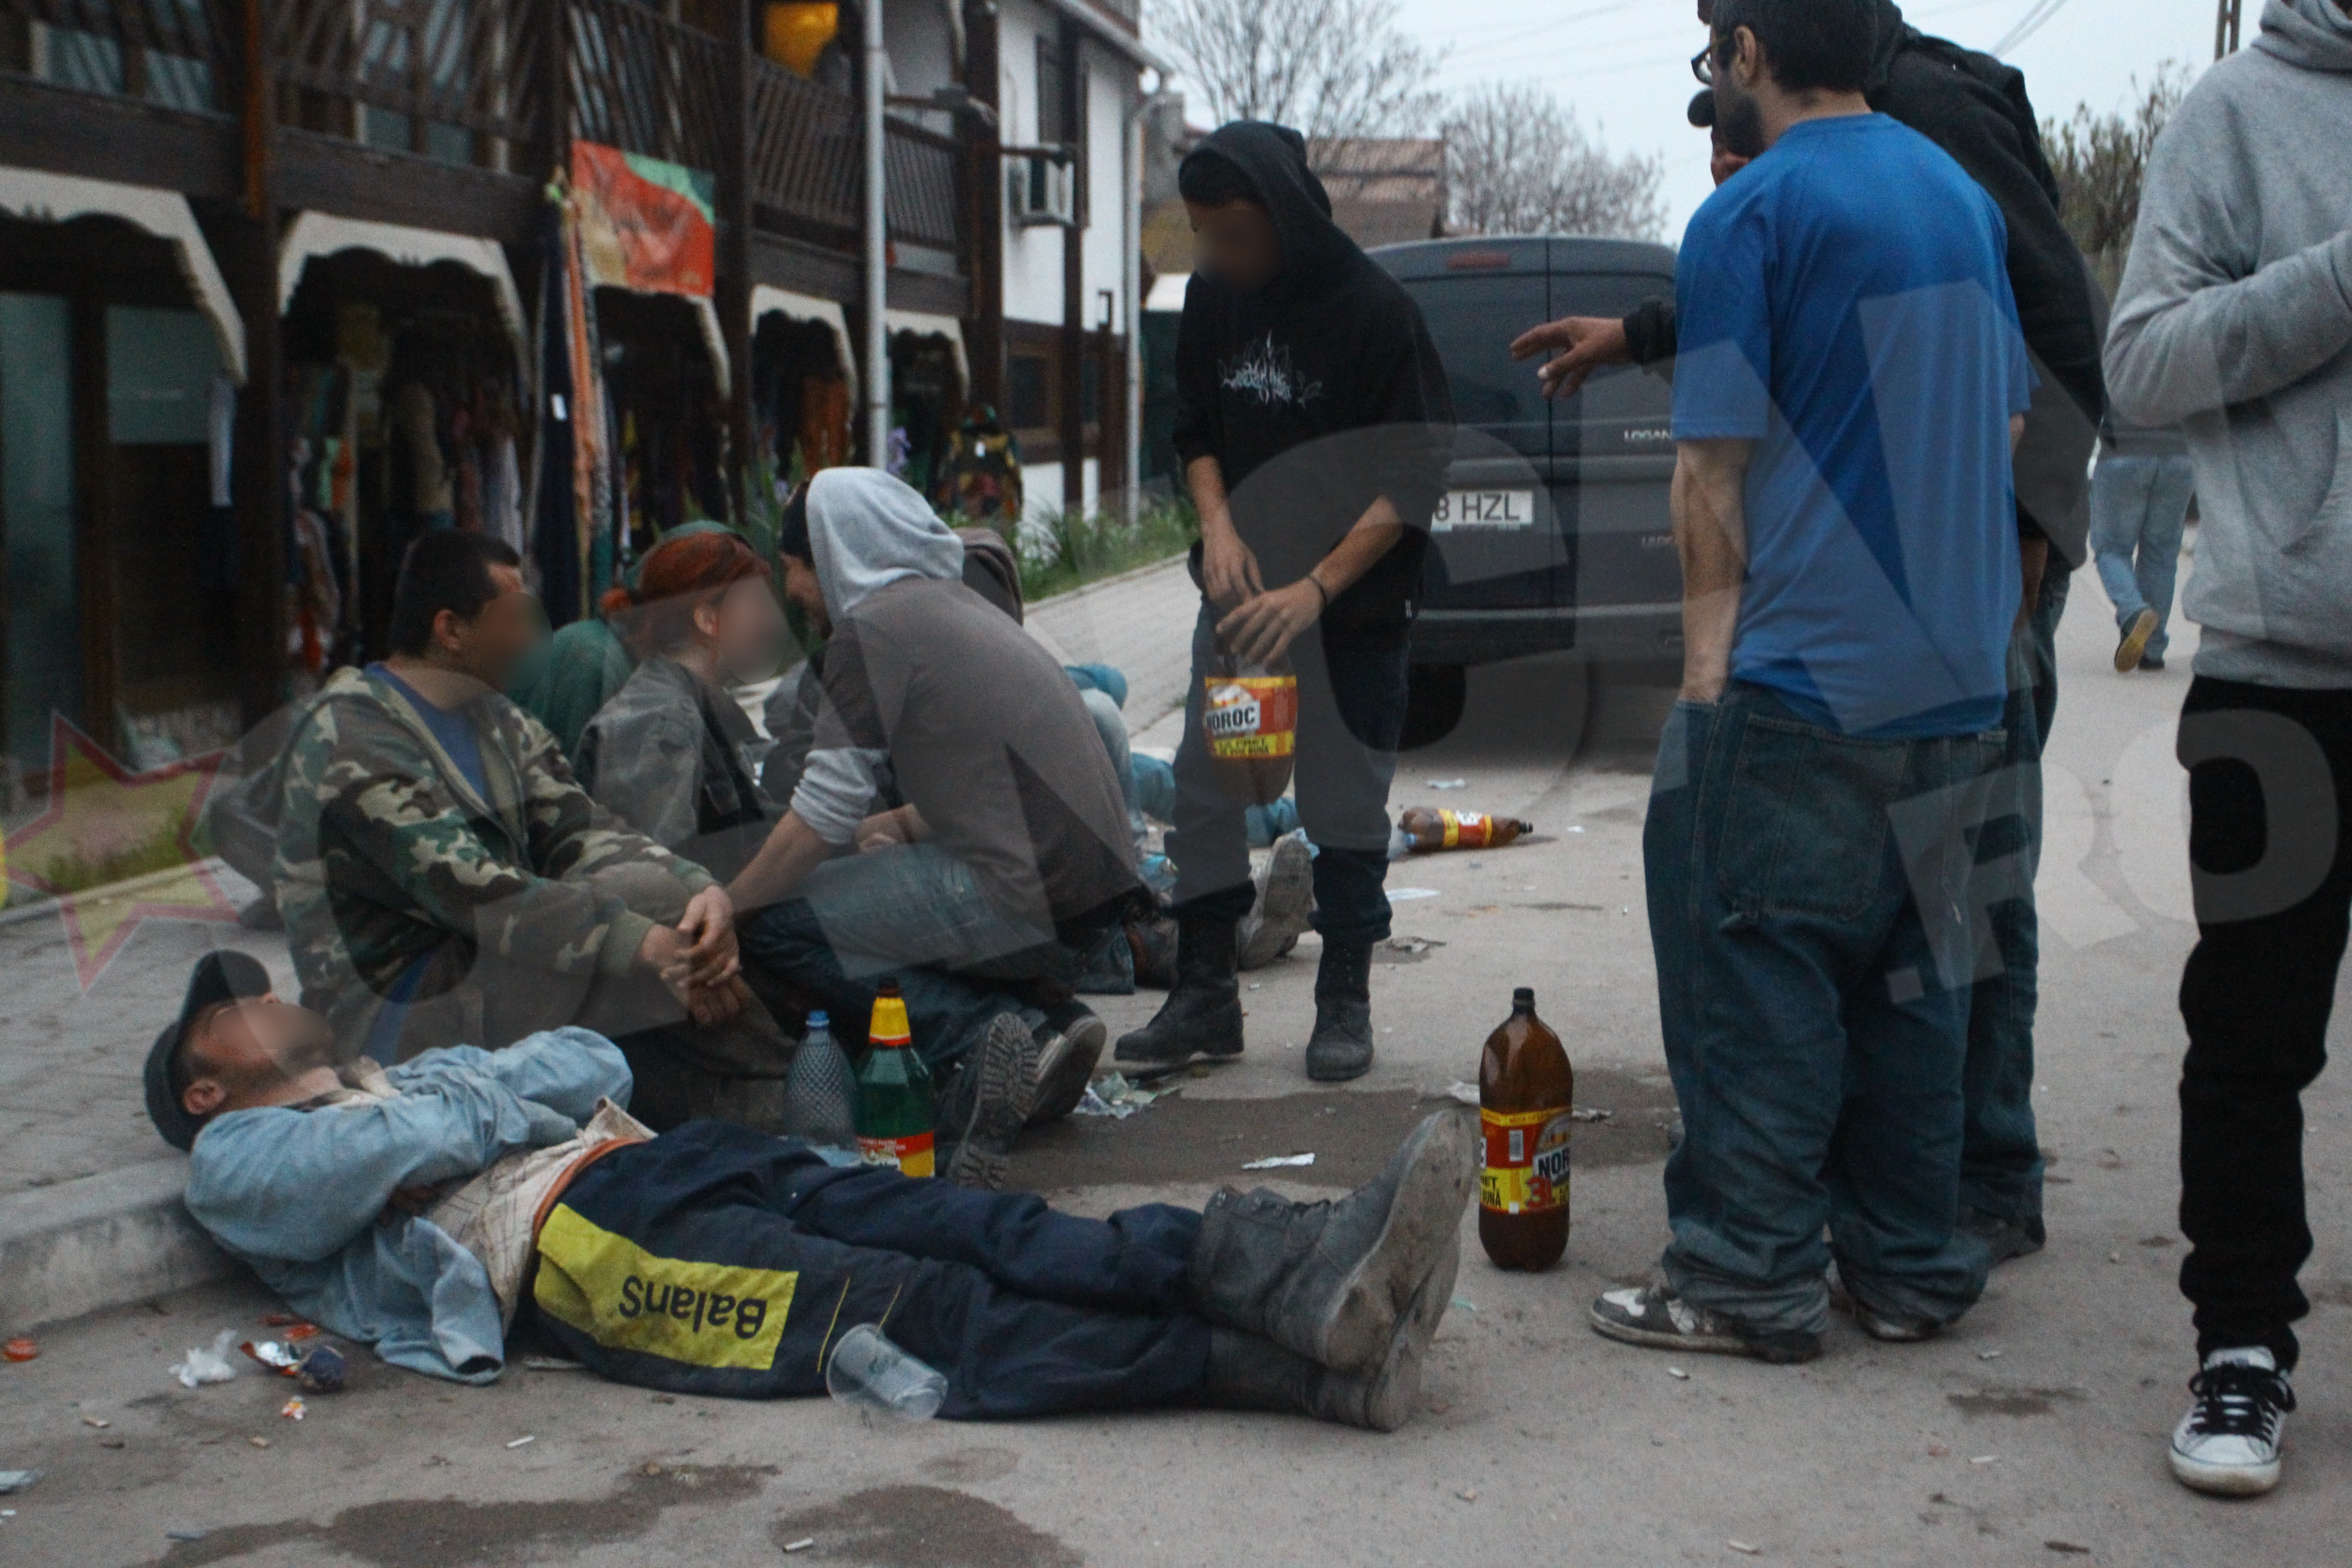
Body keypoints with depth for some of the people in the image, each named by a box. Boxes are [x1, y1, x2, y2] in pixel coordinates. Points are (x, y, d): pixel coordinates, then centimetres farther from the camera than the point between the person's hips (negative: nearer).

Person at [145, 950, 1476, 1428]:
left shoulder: (431, 1070, 40)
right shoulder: (242, 1159, 20)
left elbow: (597, 1065, 27)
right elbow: (384, 1158, -3)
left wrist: (483, 1088, 11)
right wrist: (512, 1109, 10)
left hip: (688, 1159, 7)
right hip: (574, 1239, -7)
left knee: (981, 1232, -22)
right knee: (927, 1313, -27)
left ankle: (1300, 1279, -44)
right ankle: (1306, 1365, -44)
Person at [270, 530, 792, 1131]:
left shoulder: (499, 721, 13)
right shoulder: (350, 738, -16)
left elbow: (581, 833, 0)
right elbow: (471, 892, -26)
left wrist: (704, 890, -20)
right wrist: (647, 943, -32)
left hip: (490, 968, 8)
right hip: (391, 1011, -8)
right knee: (649, 897, -23)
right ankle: (765, 1099, -11)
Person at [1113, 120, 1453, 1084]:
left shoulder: (1375, 310, -15)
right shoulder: (1214, 299, 3)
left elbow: (1415, 477, -16)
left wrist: (1316, 588, -22)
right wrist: (1218, 523, -5)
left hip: (1355, 607, -5)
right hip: (1241, 595, 5)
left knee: (1344, 806, 3)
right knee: (1203, 795, 4)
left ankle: (1345, 1003, 16)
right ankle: (1204, 999, 14)